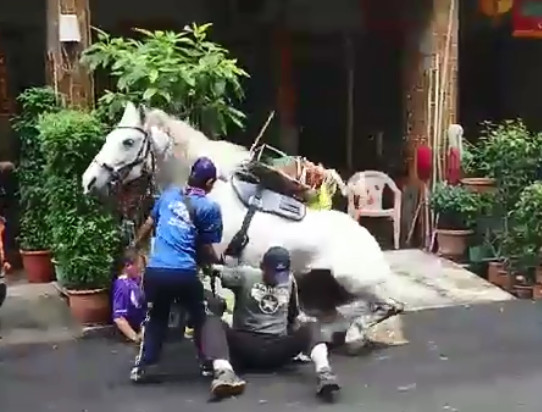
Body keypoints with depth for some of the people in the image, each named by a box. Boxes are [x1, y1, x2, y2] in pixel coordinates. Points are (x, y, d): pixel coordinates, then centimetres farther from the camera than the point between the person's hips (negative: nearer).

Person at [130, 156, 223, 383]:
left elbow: (148, 224, 25)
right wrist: (219, 263, 21)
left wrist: (135, 245, 42)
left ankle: (141, 367, 20)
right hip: (184, 273, -4)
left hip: (155, 270, 4)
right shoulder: (210, 208, -1)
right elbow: (206, 249, 1)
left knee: (155, 319, 21)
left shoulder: (169, 194, 12)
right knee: (201, 318, 17)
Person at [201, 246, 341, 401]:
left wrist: (297, 344, 17)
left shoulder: (289, 281, 14)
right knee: (213, 322, -29)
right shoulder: (245, 275, 0)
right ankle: (224, 373, -55)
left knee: (311, 326, -22)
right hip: (245, 345, -2)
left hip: (277, 348, 3)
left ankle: (323, 372, -49)